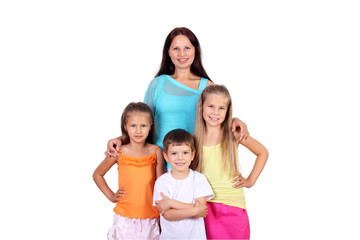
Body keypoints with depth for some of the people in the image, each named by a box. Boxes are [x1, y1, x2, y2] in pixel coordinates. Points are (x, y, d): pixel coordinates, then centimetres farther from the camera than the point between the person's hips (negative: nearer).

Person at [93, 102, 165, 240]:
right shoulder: (118, 152, -4)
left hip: (151, 218, 1)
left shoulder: (155, 152, -2)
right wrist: (111, 196, 2)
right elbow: (97, 174, 12)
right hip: (124, 217, 0)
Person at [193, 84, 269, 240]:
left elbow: (263, 153, 10)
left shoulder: (234, 134, -4)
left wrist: (250, 181, 6)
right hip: (204, 205, 1)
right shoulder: (195, 138, 0)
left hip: (233, 204, -1)